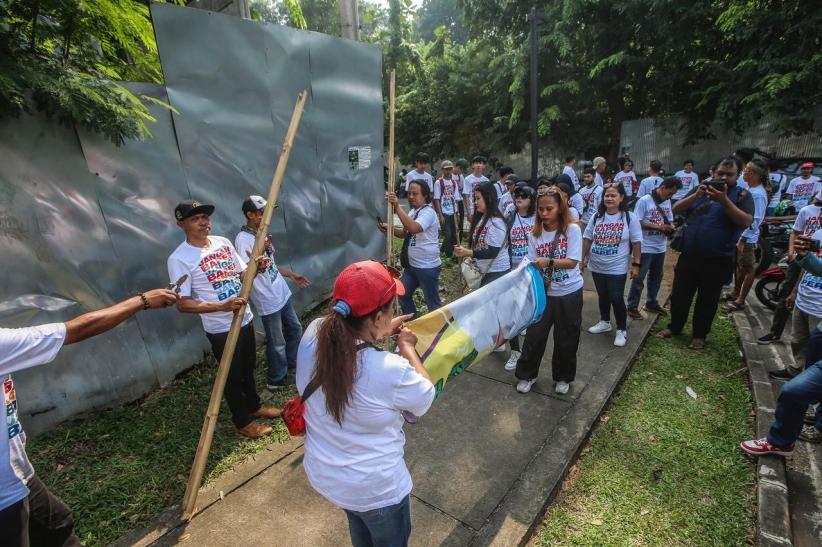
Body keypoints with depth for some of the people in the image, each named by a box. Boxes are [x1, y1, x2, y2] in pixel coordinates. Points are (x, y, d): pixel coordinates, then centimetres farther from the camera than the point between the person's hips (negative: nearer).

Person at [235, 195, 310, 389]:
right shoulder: (243, 239, -20)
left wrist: (292, 275, 21)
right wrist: (261, 250, -38)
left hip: (282, 293, 9)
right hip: (268, 300, -9)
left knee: (295, 329, 22)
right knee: (277, 343, 6)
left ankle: (293, 363, 44)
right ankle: (276, 379, 27)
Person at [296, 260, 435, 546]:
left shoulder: (313, 334, -21)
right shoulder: (391, 370, -37)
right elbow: (426, 394, -13)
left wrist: (384, 331, 7)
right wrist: (407, 347, -4)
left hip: (322, 474, 6)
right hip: (375, 488, -5)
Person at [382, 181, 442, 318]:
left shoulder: (428, 212, -19)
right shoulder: (413, 211, 10)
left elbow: (413, 228, -37)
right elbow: (405, 233, 18)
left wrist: (397, 208, -37)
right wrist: (389, 229, 0)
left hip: (427, 267, -9)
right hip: (411, 265, 10)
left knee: (433, 303, 3)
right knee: (403, 296, 17)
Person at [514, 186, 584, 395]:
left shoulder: (572, 230, -10)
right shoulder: (534, 234, -3)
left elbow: (572, 262, -17)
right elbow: (533, 265, -3)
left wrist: (548, 262, -30)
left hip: (569, 293, -1)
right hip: (543, 292, 2)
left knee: (566, 338, 11)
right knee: (534, 334, 6)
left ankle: (563, 377, 34)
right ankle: (527, 374, 27)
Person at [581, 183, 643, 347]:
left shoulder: (630, 218, -7)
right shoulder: (596, 217, 2)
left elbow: (636, 243, -5)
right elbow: (587, 239, 7)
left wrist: (636, 264, -9)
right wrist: (582, 259, 7)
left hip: (617, 268, -4)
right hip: (596, 266, 4)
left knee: (616, 299, -3)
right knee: (603, 296, 17)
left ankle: (622, 330, 14)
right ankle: (605, 322, 36)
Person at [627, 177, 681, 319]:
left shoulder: (667, 202, 8)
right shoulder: (644, 200, -13)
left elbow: (669, 220, 15)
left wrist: (671, 227, -8)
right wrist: (659, 226, -21)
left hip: (661, 247, 7)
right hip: (645, 247, -7)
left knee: (656, 276, 16)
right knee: (639, 277, 0)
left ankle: (651, 303, 31)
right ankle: (632, 307, 9)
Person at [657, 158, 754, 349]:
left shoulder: (741, 195, -1)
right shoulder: (701, 189, 10)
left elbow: (746, 222, -16)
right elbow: (676, 210, 0)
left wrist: (724, 200, -24)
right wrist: (696, 195, -16)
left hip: (717, 261, -3)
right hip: (688, 256, 3)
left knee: (707, 300, 10)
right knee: (679, 295, 12)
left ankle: (700, 335, 25)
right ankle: (674, 326, 29)